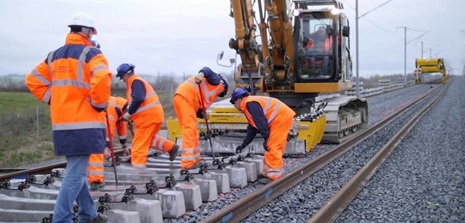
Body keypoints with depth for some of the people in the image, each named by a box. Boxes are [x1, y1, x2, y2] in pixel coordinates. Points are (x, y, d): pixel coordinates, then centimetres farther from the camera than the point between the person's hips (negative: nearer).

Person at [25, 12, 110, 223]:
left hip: (61, 123, 8)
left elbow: (33, 80, 17)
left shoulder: (54, 56, 15)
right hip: (84, 123, -8)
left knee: (77, 170, 17)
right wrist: (99, 104, -11)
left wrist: (54, 100, 15)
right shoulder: (91, 53, -7)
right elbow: (102, 79, -26)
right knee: (76, 173, -5)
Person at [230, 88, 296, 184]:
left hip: (281, 118, -11)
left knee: (273, 147, -11)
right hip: (283, 118, 11)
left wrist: (266, 138, -22)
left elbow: (261, 121, -22)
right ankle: (269, 172, 19)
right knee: (275, 147, 13)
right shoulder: (249, 105, 22)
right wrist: (244, 144, 28)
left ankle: (274, 176, -10)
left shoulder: (250, 103, -11)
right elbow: (252, 128, 27)